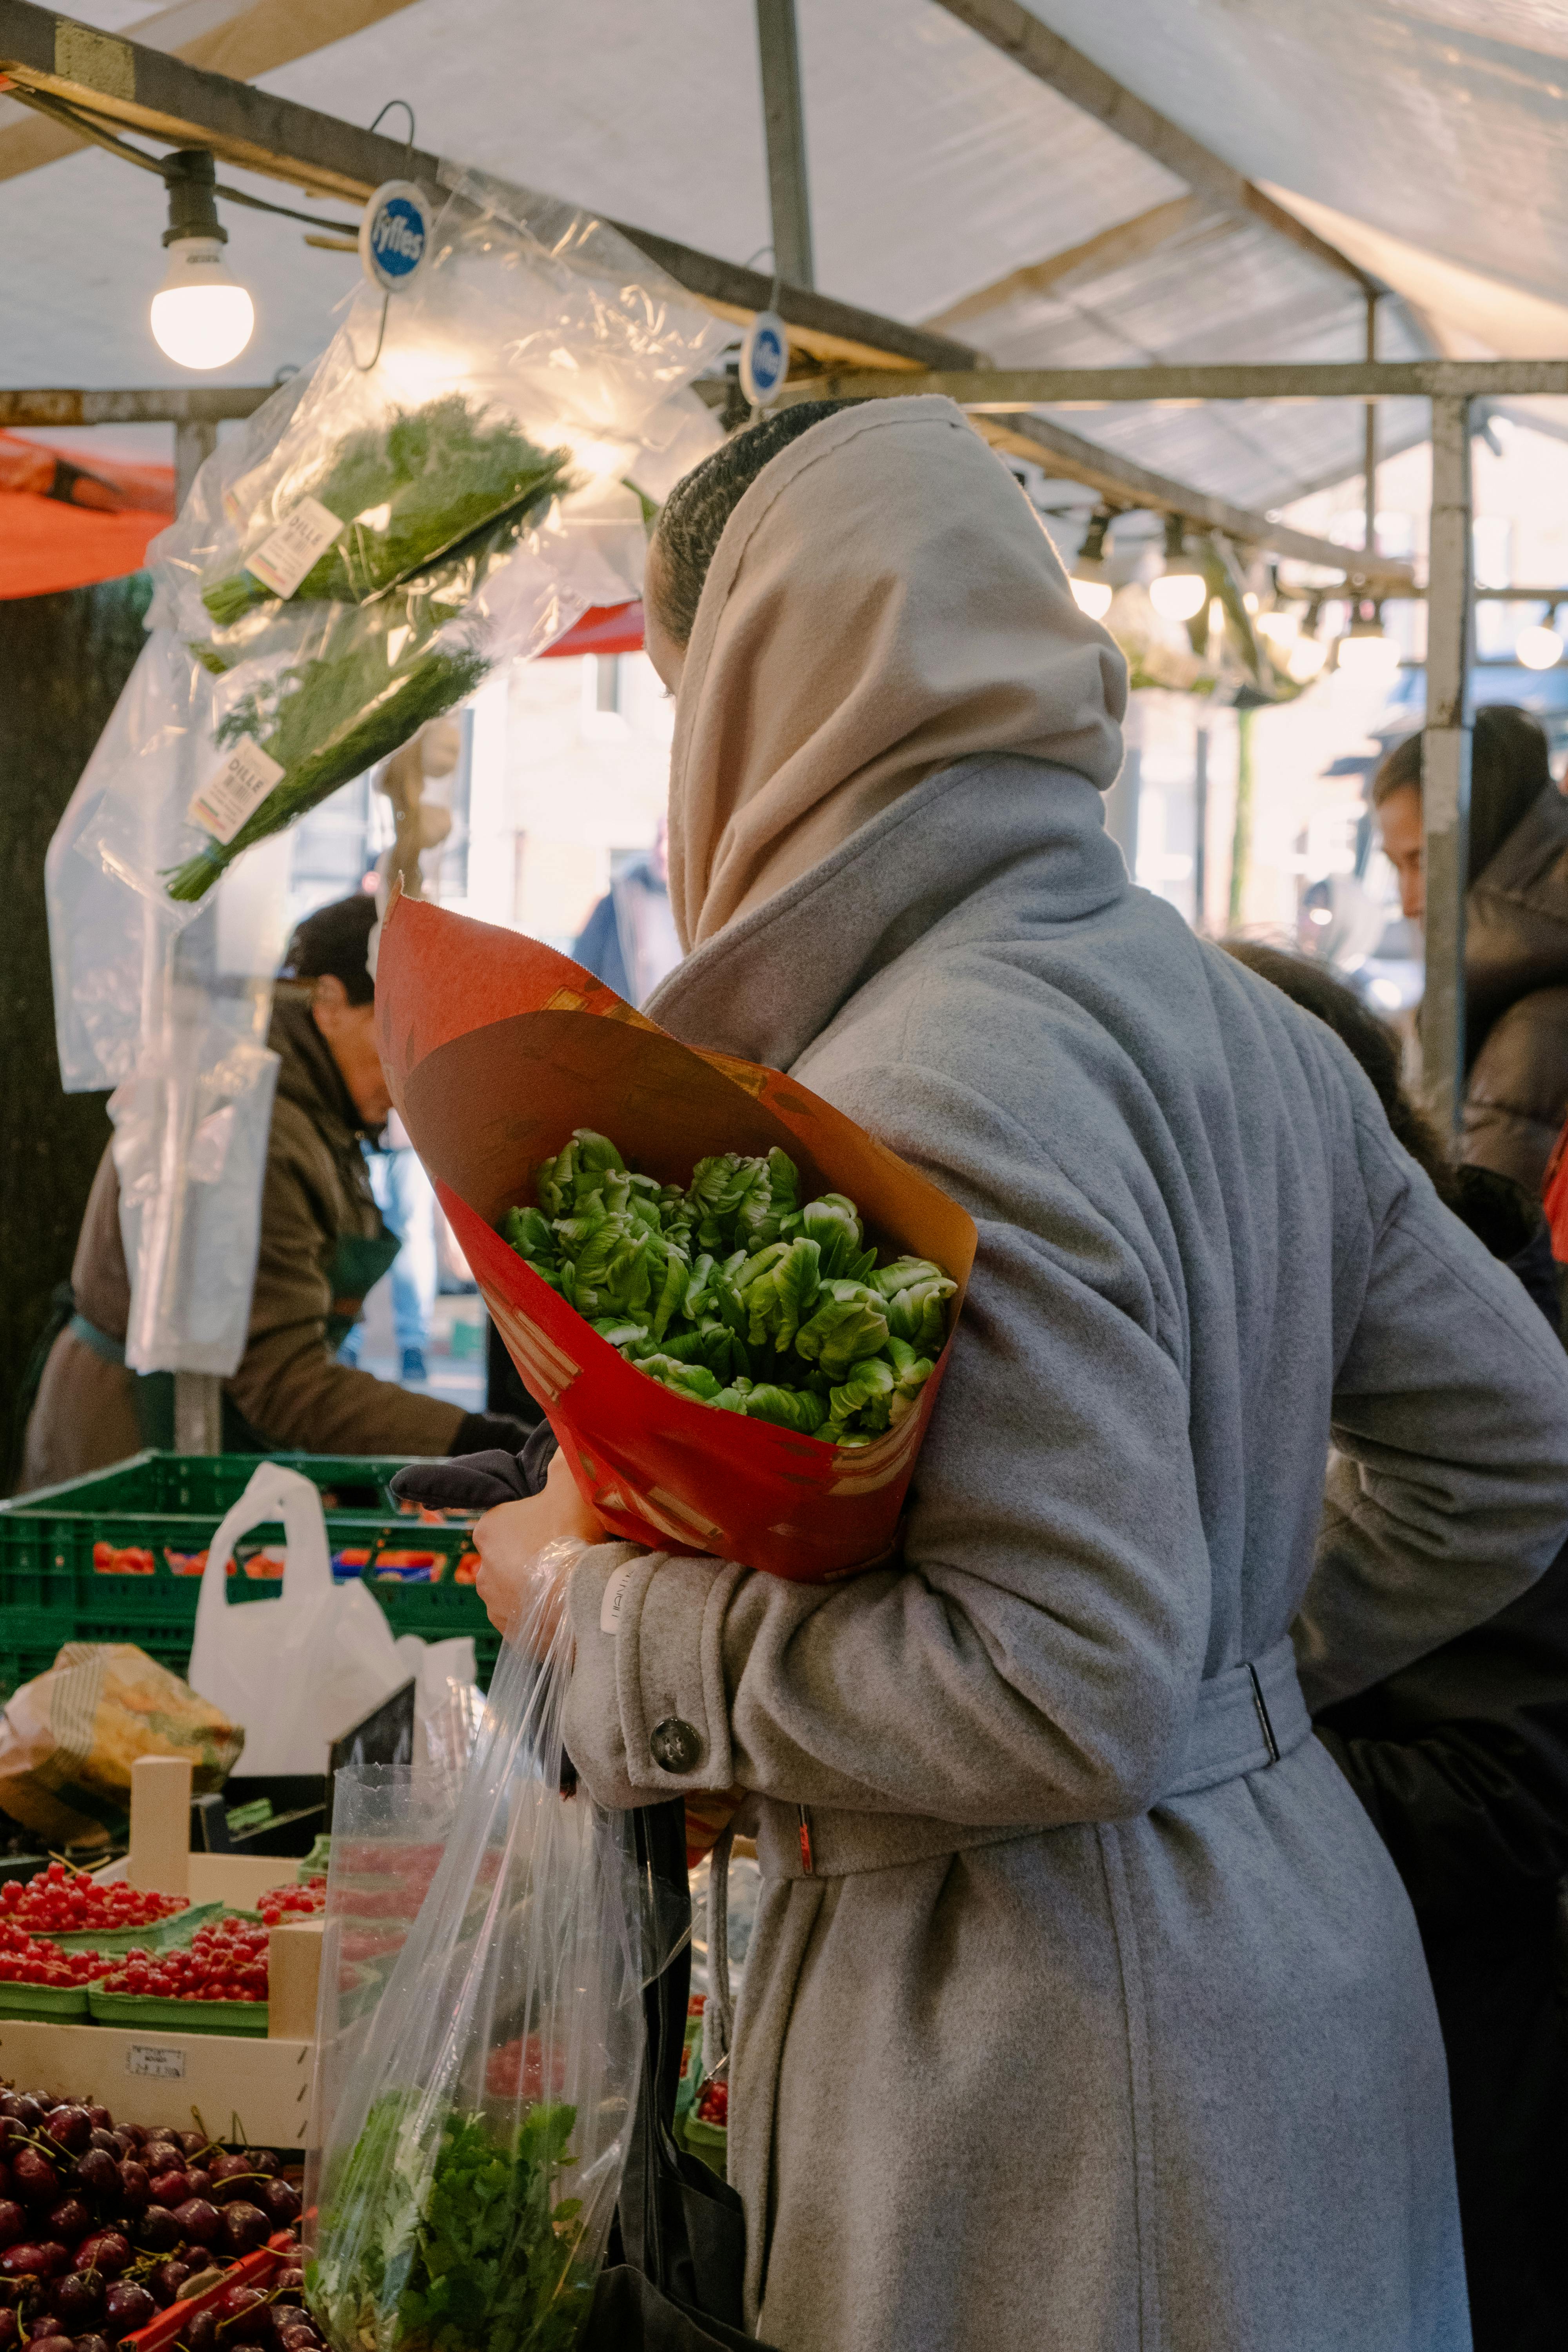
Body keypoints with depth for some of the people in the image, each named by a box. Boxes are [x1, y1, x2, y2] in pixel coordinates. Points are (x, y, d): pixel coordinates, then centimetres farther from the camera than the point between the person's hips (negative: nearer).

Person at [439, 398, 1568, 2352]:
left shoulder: (935, 1090, -23)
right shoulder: (1231, 1013, 5)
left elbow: (1063, 1693, -28)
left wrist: (610, 1606, -17)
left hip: (1060, 2067, -9)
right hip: (1292, 1923, 9)